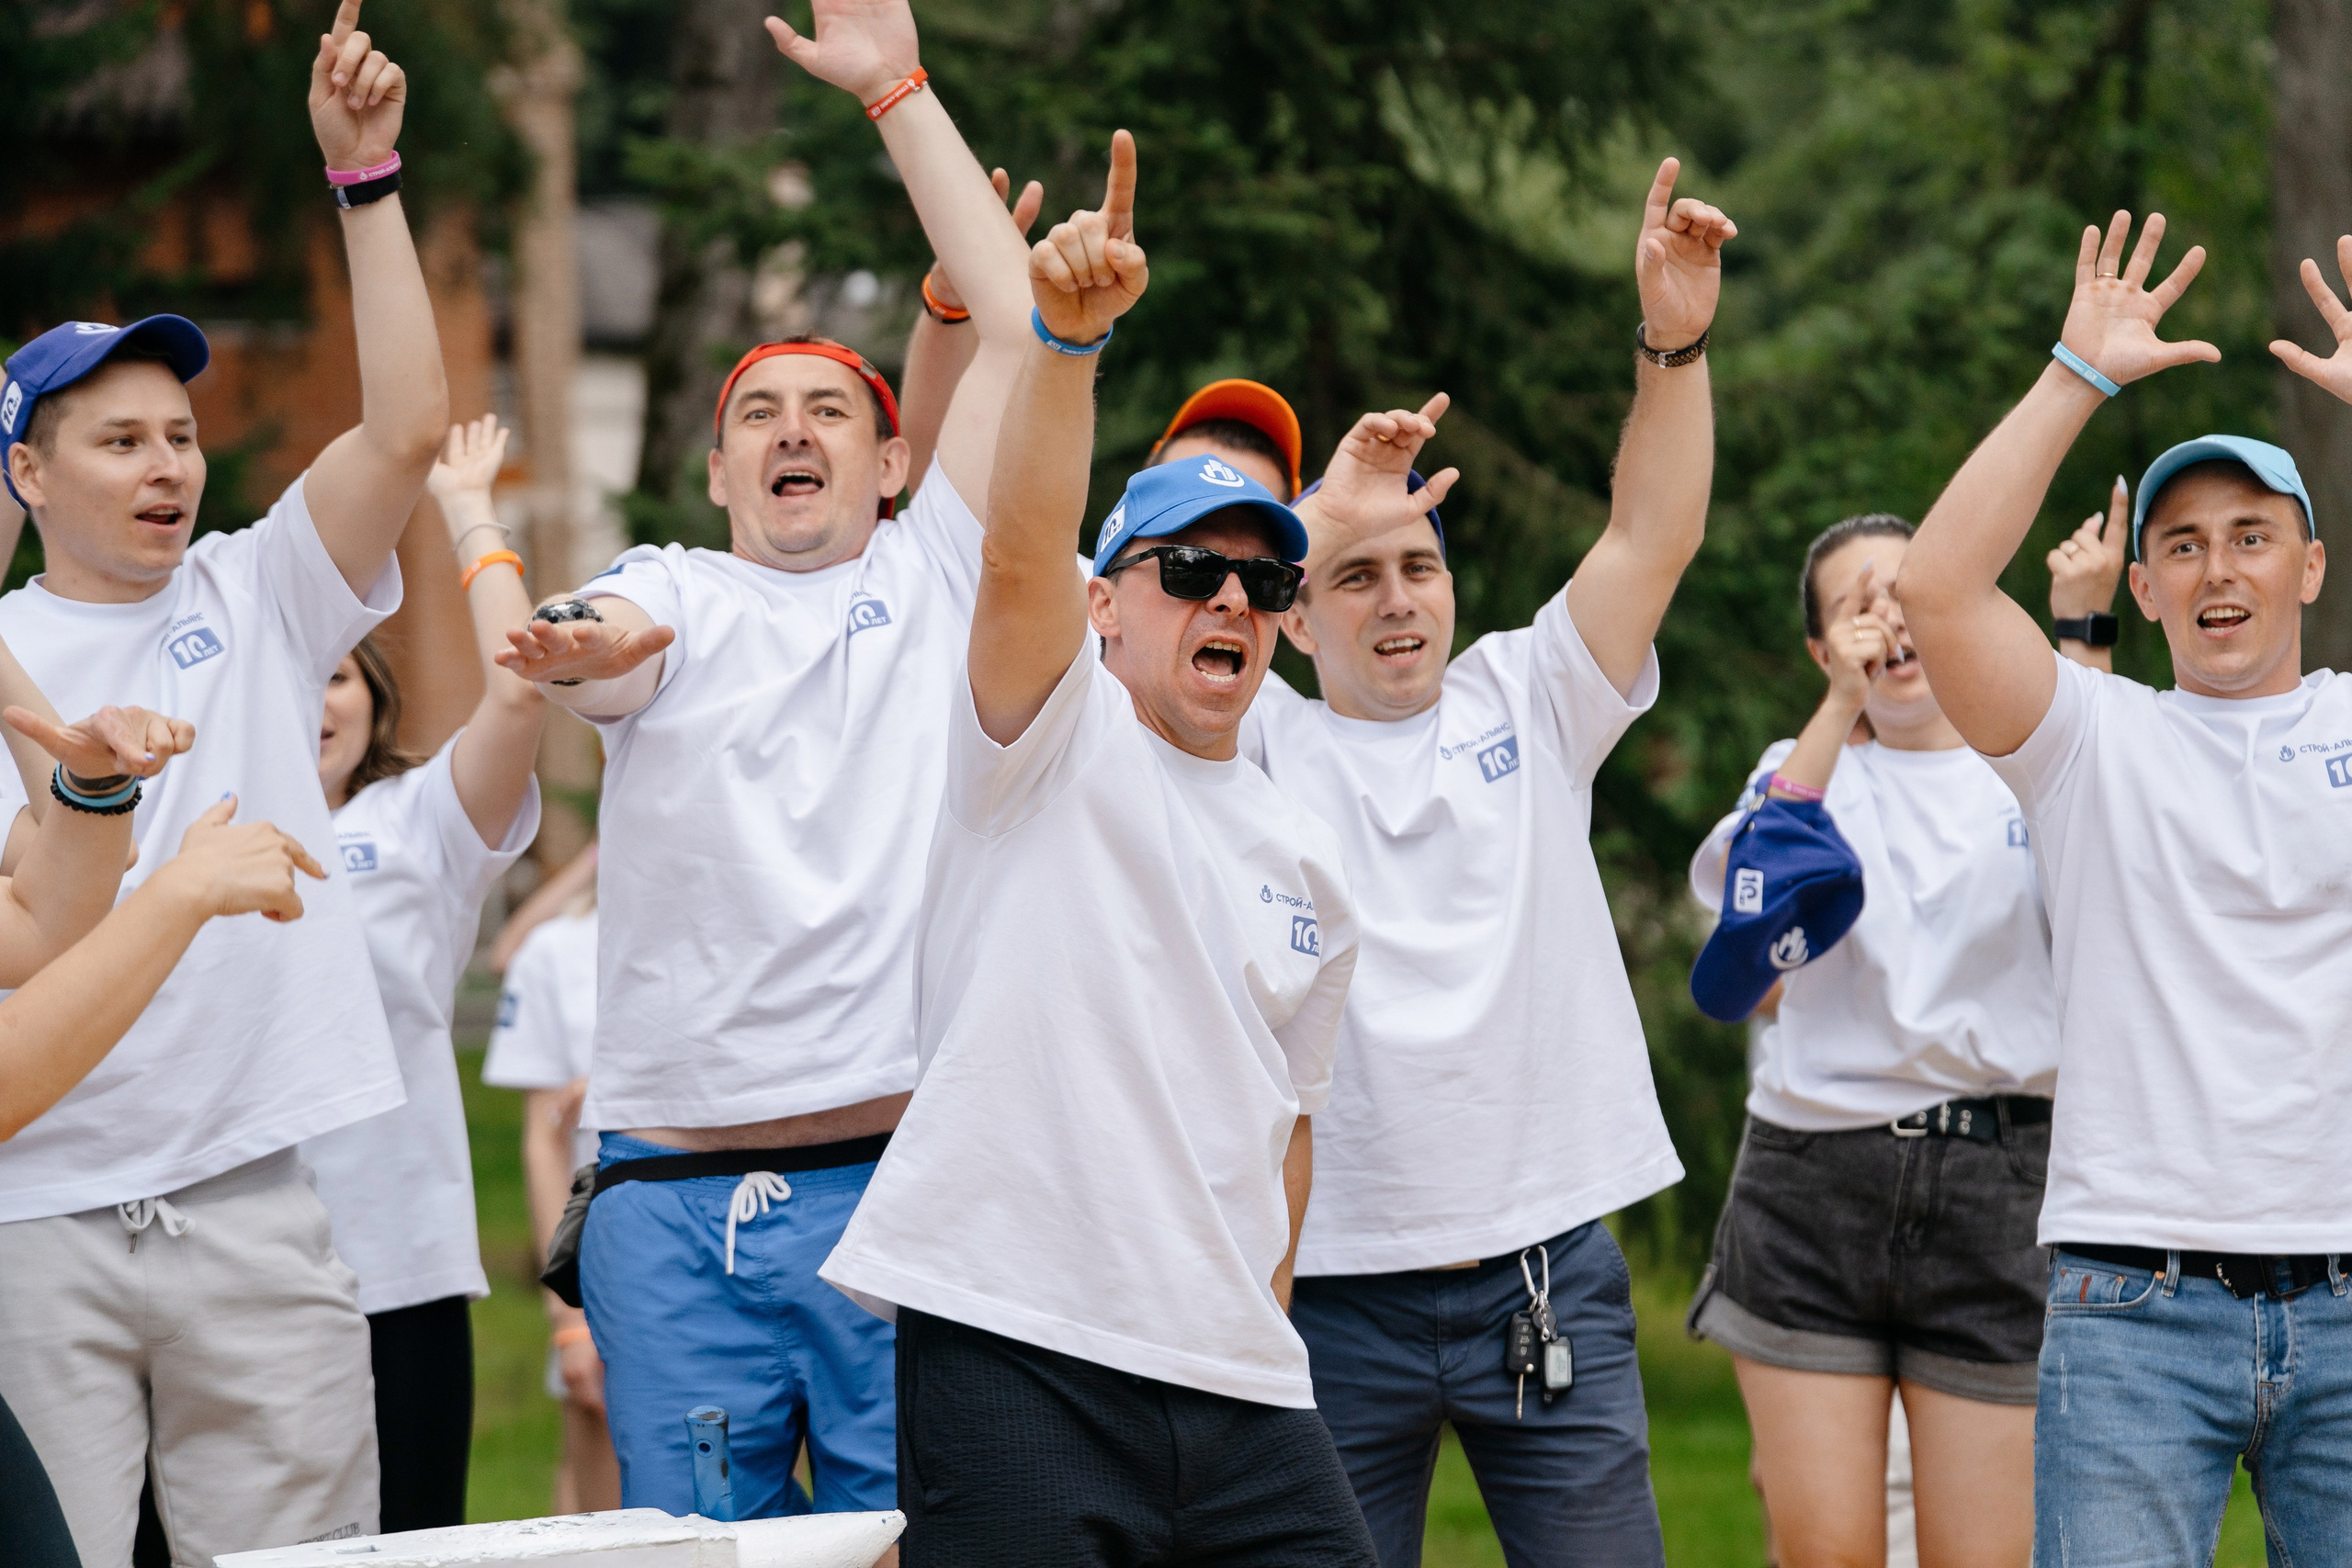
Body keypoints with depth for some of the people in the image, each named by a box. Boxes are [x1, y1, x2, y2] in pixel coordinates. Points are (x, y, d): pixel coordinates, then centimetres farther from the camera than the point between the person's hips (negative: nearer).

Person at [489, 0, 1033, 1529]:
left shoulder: (936, 576, 13)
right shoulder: (670, 595, 13)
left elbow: (1020, 326, 7)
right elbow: (600, 643, -12)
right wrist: (577, 643, -37)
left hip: (907, 1183, -1)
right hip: (675, 1204, 1)